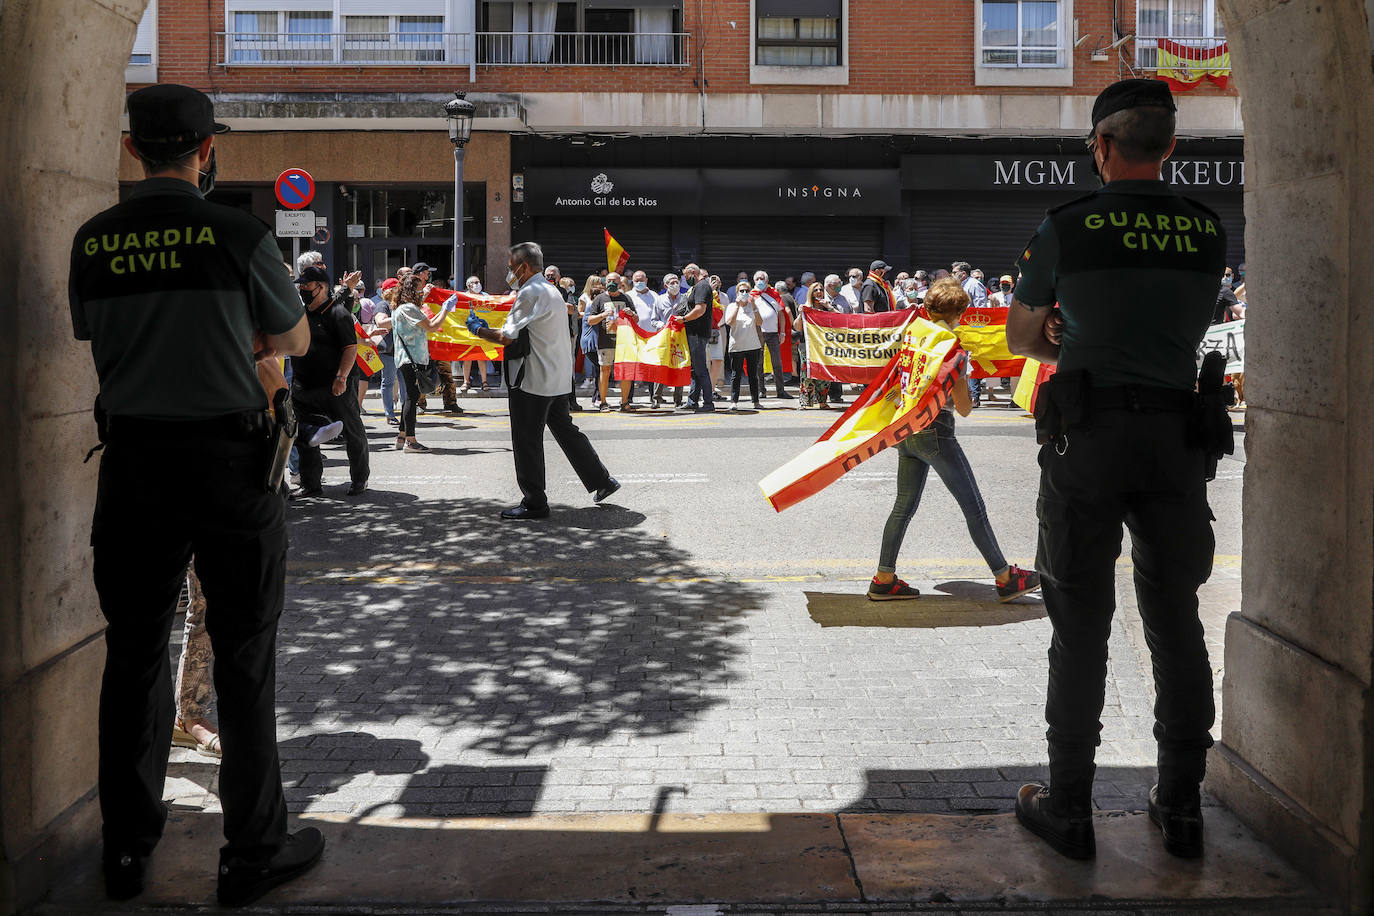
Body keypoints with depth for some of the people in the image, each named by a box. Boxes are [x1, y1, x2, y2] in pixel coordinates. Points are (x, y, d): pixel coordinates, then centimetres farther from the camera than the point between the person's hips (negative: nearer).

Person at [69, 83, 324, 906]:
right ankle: (254, 852, 14)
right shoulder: (239, 235, -10)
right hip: (228, 463, -4)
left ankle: (126, 850, 25)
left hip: (132, 461, 4)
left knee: (135, 655, 14)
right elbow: (296, 341, 5)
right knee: (244, 659, 6)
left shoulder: (93, 241, 2)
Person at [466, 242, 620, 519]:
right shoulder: (552, 291, 16)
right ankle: (601, 481, 22)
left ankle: (534, 503, 4)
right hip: (559, 379, 10)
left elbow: (507, 337, -17)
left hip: (532, 380, -9)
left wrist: (479, 330, -2)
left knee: (527, 442, -1)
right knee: (565, 430, 19)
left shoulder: (530, 293, -15)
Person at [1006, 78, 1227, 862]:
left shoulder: (1068, 226, -5)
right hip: (1177, 435, 3)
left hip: (1090, 436, -3)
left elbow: (1021, 336, 7)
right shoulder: (1208, 230, 6)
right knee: (1177, 623, 11)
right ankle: (1182, 807, 19)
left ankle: (1070, 808, 11)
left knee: (1082, 627, 3)